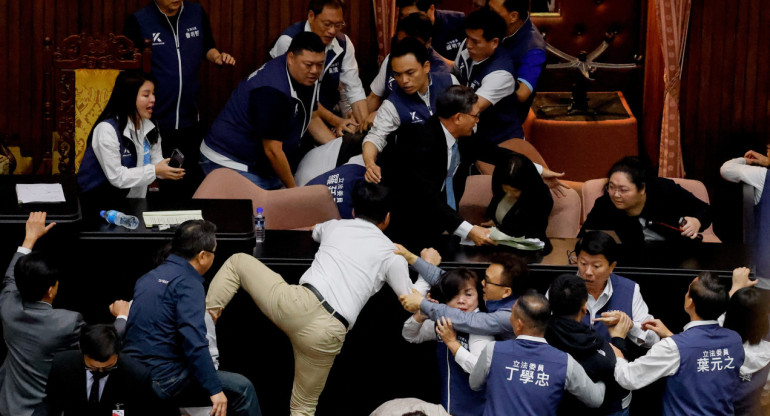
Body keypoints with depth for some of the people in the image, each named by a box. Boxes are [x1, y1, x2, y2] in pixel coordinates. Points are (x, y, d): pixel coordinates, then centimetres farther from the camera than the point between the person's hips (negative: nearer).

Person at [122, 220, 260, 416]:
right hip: (163, 380, -9)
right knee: (242, 389, -4)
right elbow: (194, 342, -23)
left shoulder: (148, 277, 14)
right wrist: (214, 390, -22)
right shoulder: (188, 284, -12)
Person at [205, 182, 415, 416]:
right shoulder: (391, 254, 13)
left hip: (298, 305, 1)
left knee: (238, 262, 26)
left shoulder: (336, 226, 22)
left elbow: (315, 232, 48)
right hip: (327, 335, -1)